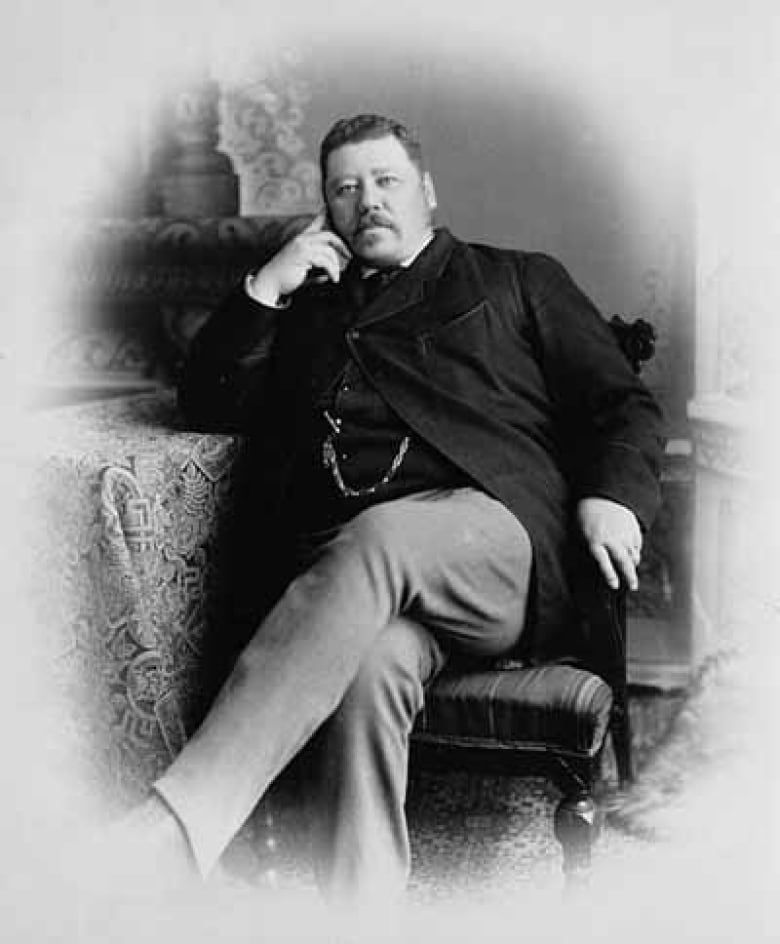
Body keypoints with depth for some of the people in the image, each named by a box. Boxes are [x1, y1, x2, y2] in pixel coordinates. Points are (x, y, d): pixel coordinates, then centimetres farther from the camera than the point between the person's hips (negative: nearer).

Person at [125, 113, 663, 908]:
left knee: (377, 538, -37)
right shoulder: (306, 310, 32)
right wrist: (265, 289, 12)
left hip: (495, 533, -2)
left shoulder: (518, 281, 25)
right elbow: (205, 402, 23)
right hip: (343, 567, 2)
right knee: (373, 661, -35)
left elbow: (624, 407, 17)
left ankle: (178, 822, -46)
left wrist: (612, 497, -5)